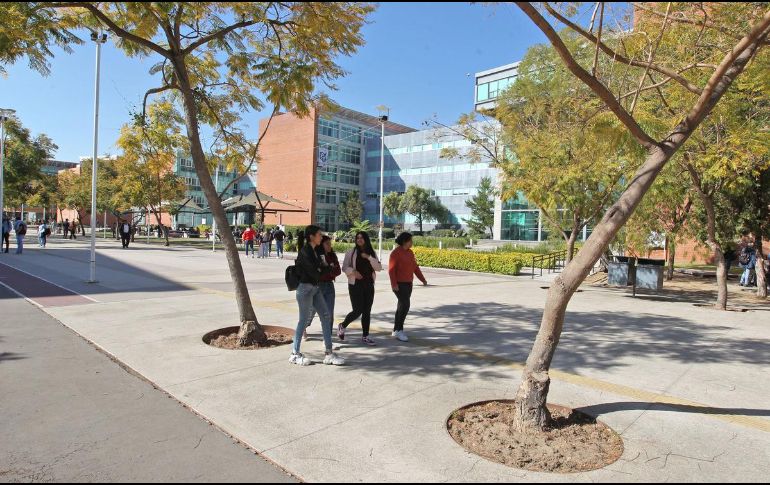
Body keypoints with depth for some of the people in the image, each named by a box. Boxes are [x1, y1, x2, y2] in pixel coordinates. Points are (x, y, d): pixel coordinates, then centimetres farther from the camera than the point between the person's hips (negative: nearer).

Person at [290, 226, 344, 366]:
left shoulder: (314, 251, 12)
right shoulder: (305, 252, -16)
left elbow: (320, 267, 11)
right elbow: (315, 273, -19)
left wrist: (324, 268, -10)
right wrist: (327, 268, -3)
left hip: (315, 288, 9)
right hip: (305, 288, -9)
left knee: (326, 315, 6)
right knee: (304, 320, 0)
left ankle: (329, 353, 11)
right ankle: (295, 354, 15)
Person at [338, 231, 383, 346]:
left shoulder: (371, 253, 8)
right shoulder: (351, 252, 0)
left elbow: (379, 268, -3)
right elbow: (344, 267, -1)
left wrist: (369, 257, -15)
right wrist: (353, 271, -20)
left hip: (369, 285, 4)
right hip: (355, 285, -4)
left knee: (367, 311, 5)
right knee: (357, 310, -8)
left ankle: (365, 336, 15)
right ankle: (342, 326, 19)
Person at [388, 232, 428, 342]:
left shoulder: (410, 252, 11)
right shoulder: (396, 253, -13)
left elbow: (415, 267, 13)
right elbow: (391, 269, -17)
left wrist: (423, 279, 7)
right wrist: (394, 283, -24)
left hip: (408, 284, 8)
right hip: (399, 284, -8)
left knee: (402, 306, 9)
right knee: (405, 305, -17)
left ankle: (396, 330, 18)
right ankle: (399, 330, -8)